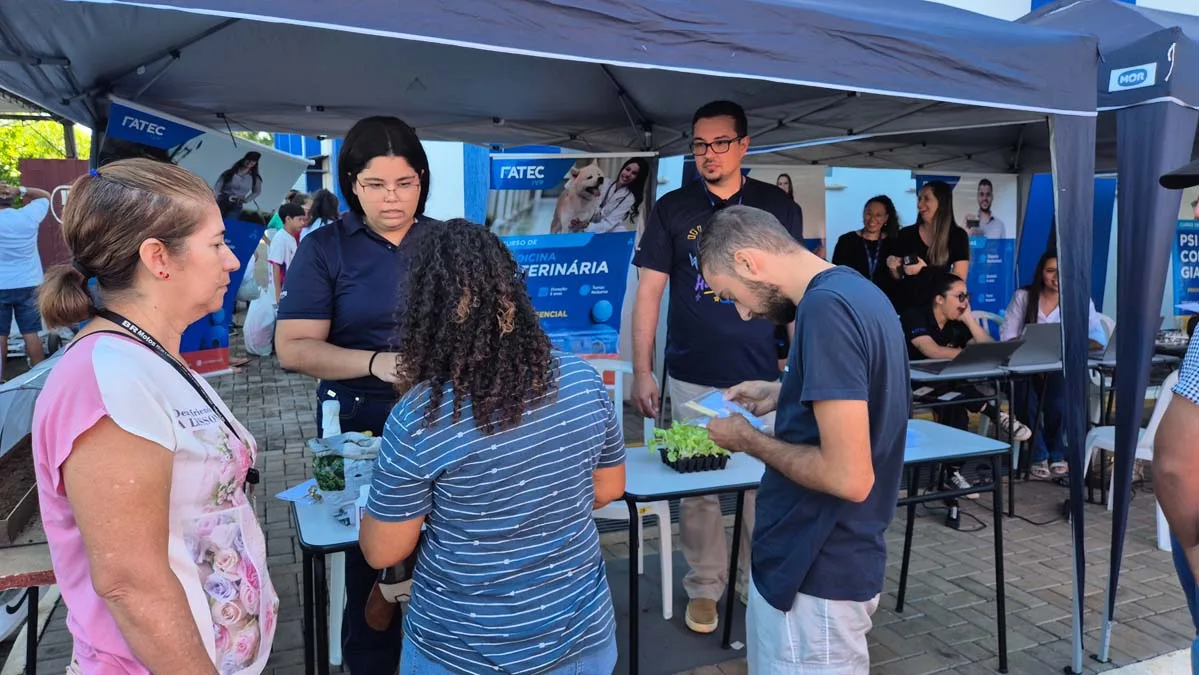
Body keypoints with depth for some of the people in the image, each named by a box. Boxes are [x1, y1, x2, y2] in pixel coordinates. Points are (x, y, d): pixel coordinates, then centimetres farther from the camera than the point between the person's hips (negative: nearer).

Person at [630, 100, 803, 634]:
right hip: (693, 379, 0)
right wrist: (641, 370, -3)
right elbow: (649, 291, 1)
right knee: (696, 487, 7)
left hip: (763, 377, 1)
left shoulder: (778, 208, 4)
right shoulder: (672, 209, 1)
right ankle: (705, 587, 24)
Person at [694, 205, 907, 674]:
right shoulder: (855, 289, 6)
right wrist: (781, 394, 11)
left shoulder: (825, 308, -25)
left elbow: (848, 476, -28)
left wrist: (748, 439, -15)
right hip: (821, 558, 9)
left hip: (816, 572, -9)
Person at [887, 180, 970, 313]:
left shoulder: (958, 236, -1)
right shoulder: (906, 234, 3)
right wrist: (894, 268, -10)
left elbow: (959, 278, -6)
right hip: (904, 303, 1)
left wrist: (924, 270, -16)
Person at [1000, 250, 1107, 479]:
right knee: (1027, 391, -33)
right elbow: (1006, 336, -1)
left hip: (1064, 370, 0)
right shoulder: (1023, 296, 5)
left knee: (1058, 394, -32)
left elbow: (1099, 340, -3)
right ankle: (1038, 456, -14)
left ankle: (1056, 454, -7)